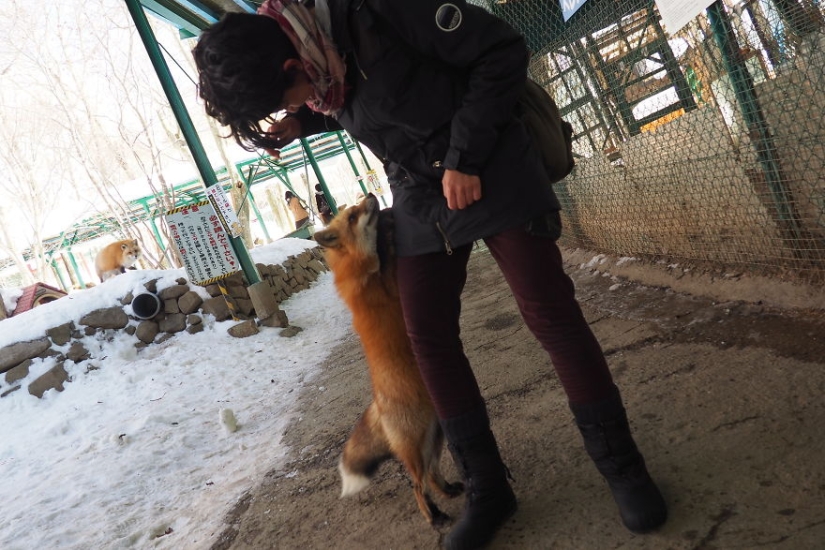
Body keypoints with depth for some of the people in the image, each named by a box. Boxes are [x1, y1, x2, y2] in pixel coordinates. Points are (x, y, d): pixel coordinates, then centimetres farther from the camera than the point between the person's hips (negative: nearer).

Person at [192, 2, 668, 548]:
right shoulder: (313, 71, -1)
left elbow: (503, 49, -17)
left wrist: (465, 158, -19)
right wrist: (297, 125, 1)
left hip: (492, 176, -6)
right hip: (421, 201, 7)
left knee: (551, 314, -7)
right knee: (429, 337, 1)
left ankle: (621, 464, 12)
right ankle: (487, 488, 15)